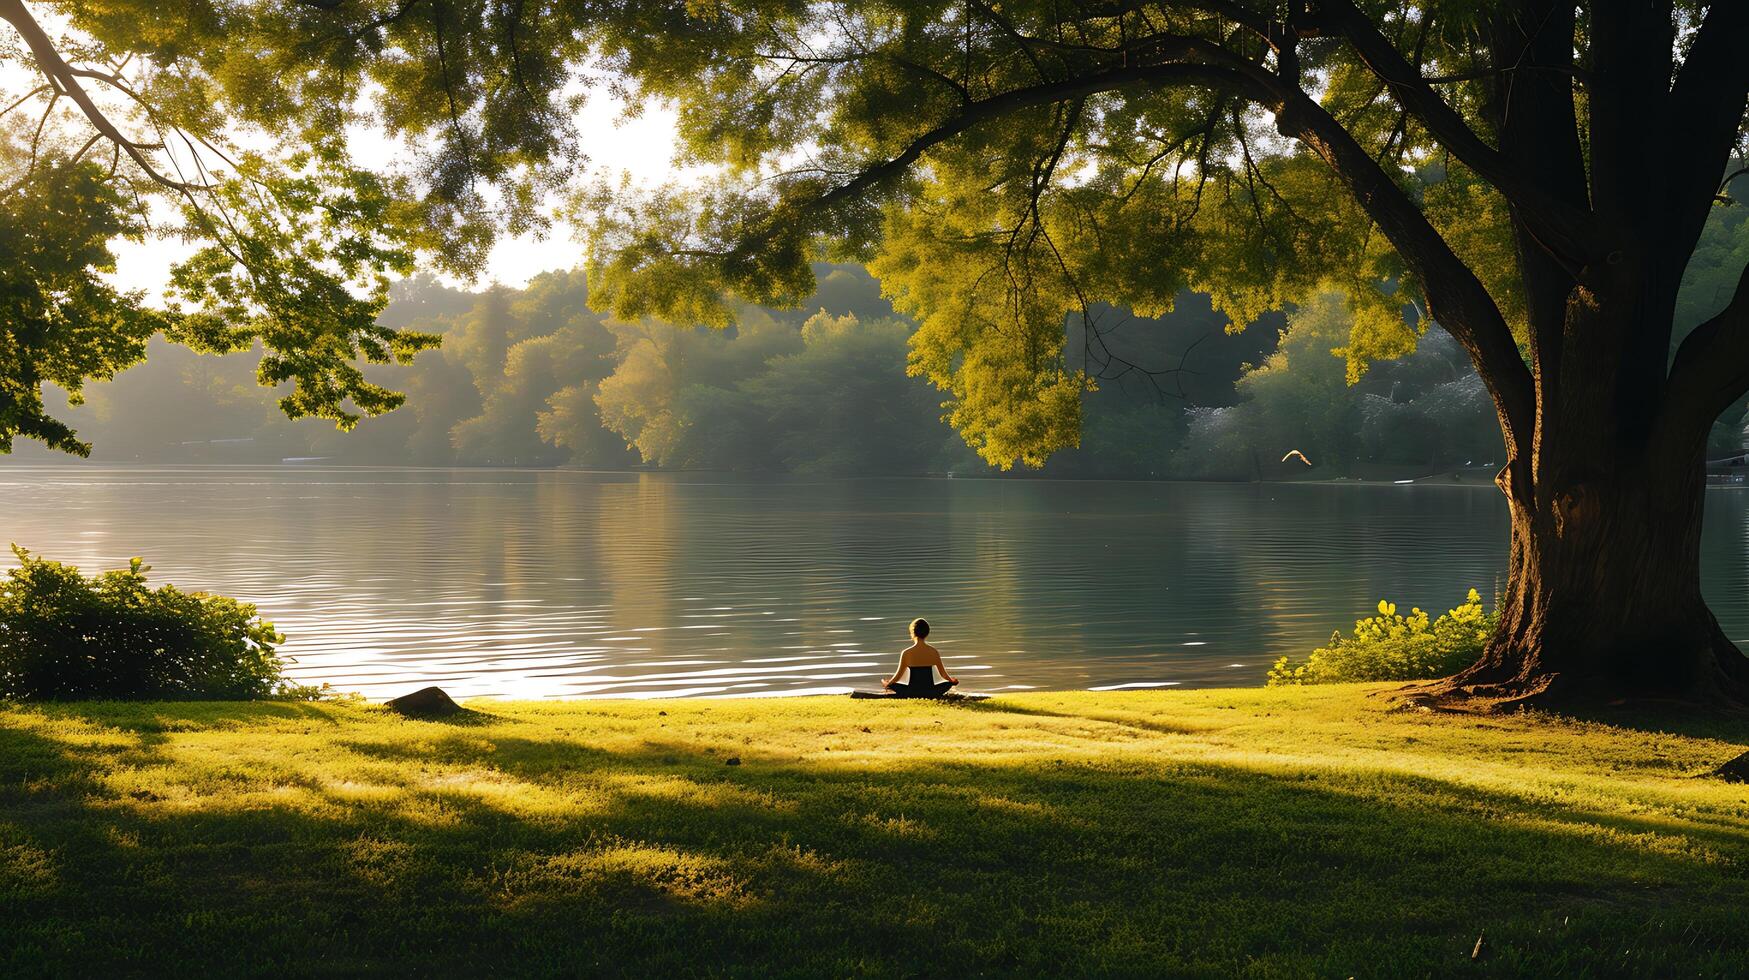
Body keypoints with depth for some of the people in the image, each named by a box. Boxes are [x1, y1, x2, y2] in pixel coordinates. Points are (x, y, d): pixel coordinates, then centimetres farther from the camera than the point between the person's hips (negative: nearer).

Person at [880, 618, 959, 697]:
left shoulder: (906, 653, -10)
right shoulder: (934, 652, -5)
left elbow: (898, 676, 1)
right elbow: (944, 675, 7)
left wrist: (887, 684, 22)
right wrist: (952, 680, 30)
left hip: (912, 693, -1)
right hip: (930, 693, 2)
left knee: (890, 684, 21)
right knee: (949, 682, 28)